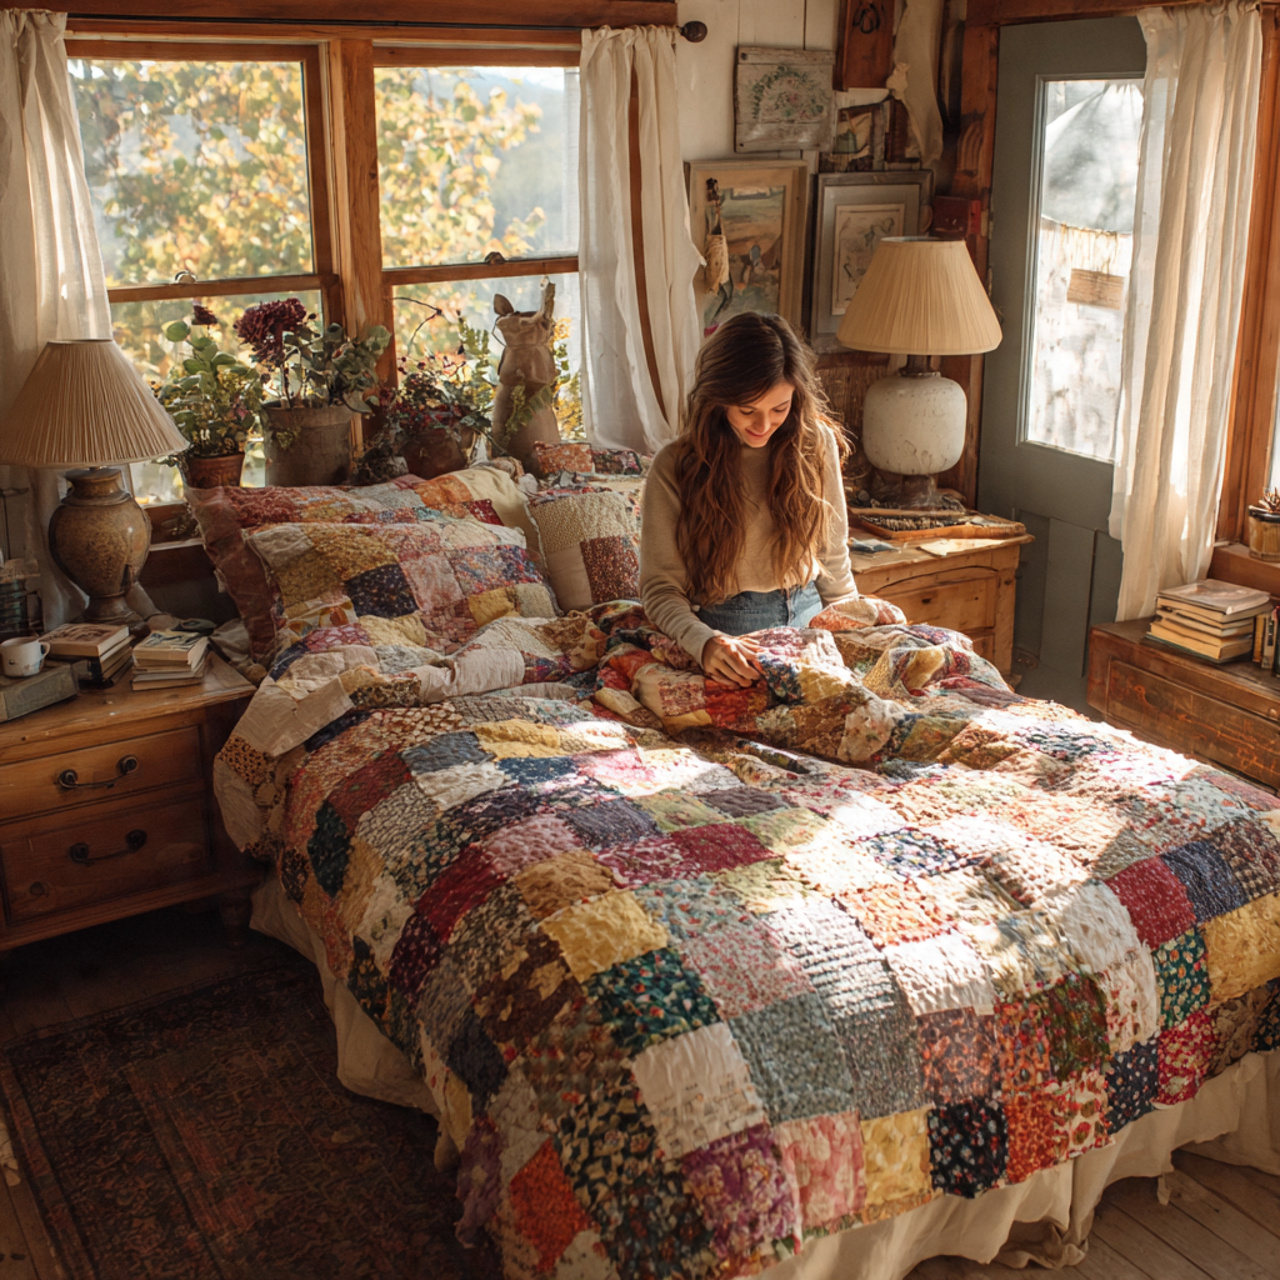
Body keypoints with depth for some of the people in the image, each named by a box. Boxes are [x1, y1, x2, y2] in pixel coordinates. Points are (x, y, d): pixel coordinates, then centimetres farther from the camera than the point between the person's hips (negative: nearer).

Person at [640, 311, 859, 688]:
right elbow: (660, 588, -8)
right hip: (722, 629, -3)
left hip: (806, 616, 3)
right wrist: (704, 642, -26)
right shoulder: (675, 466, -8)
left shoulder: (816, 444, 3)